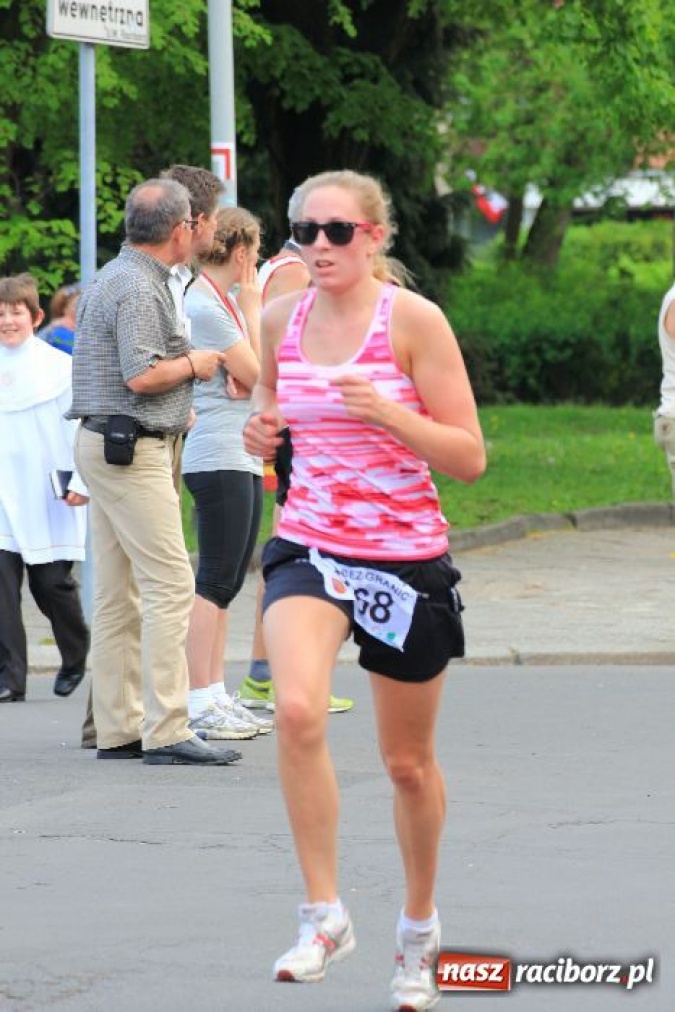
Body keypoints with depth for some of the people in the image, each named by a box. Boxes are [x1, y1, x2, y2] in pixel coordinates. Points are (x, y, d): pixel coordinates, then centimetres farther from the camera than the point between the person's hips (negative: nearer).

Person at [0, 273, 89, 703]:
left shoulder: (59, 366, -2)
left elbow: (79, 426, -2)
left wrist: (82, 482, -9)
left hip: (49, 498, -2)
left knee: (53, 583, 5)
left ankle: (76, 658, 29)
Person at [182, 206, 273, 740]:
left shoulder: (224, 302, 16)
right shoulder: (205, 307, -13)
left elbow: (260, 375, 21)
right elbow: (258, 375, -11)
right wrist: (253, 311, -6)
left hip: (243, 455, 10)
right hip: (218, 457, -10)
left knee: (228, 581, 11)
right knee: (215, 581, -9)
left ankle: (217, 697, 16)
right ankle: (199, 704, -9)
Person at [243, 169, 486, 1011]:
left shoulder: (414, 321, -10)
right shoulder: (282, 318, 2)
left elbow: (470, 459, -10)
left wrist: (389, 412, -25)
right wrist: (260, 430, -3)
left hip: (405, 557, -2)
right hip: (309, 546, 2)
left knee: (408, 763, 11)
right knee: (297, 712, -26)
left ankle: (418, 926, 35)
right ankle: (322, 916, -16)